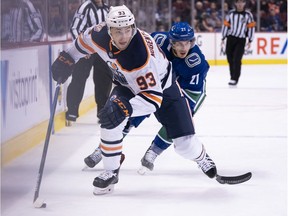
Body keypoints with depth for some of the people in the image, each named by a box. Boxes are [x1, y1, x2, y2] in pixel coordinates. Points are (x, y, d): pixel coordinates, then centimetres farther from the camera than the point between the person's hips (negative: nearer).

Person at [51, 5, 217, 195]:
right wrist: (67, 58, 0)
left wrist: (126, 108, -55)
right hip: (127, 85, 5)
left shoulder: (141, 55, -42)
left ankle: (200, 156, 33)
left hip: (162, 88, -5)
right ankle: (111, 172, -4)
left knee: (185, 144, -6)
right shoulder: (101, 35, -25)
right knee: (110, 121, -23)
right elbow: (85, 40, 1)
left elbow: (153, 96, -44)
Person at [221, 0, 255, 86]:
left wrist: (250, 41, -4)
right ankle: (233, 76, 22)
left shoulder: (248, 14, -3)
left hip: (241, 40, -3)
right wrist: (223, 38, 4)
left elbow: (251, 27, -1)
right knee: (230, 59, 7)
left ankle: (234, 79, -12)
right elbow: (225, 25, 6)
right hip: (230, 38, 3)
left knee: (237, 59, -12)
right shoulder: (231, 13, 1)